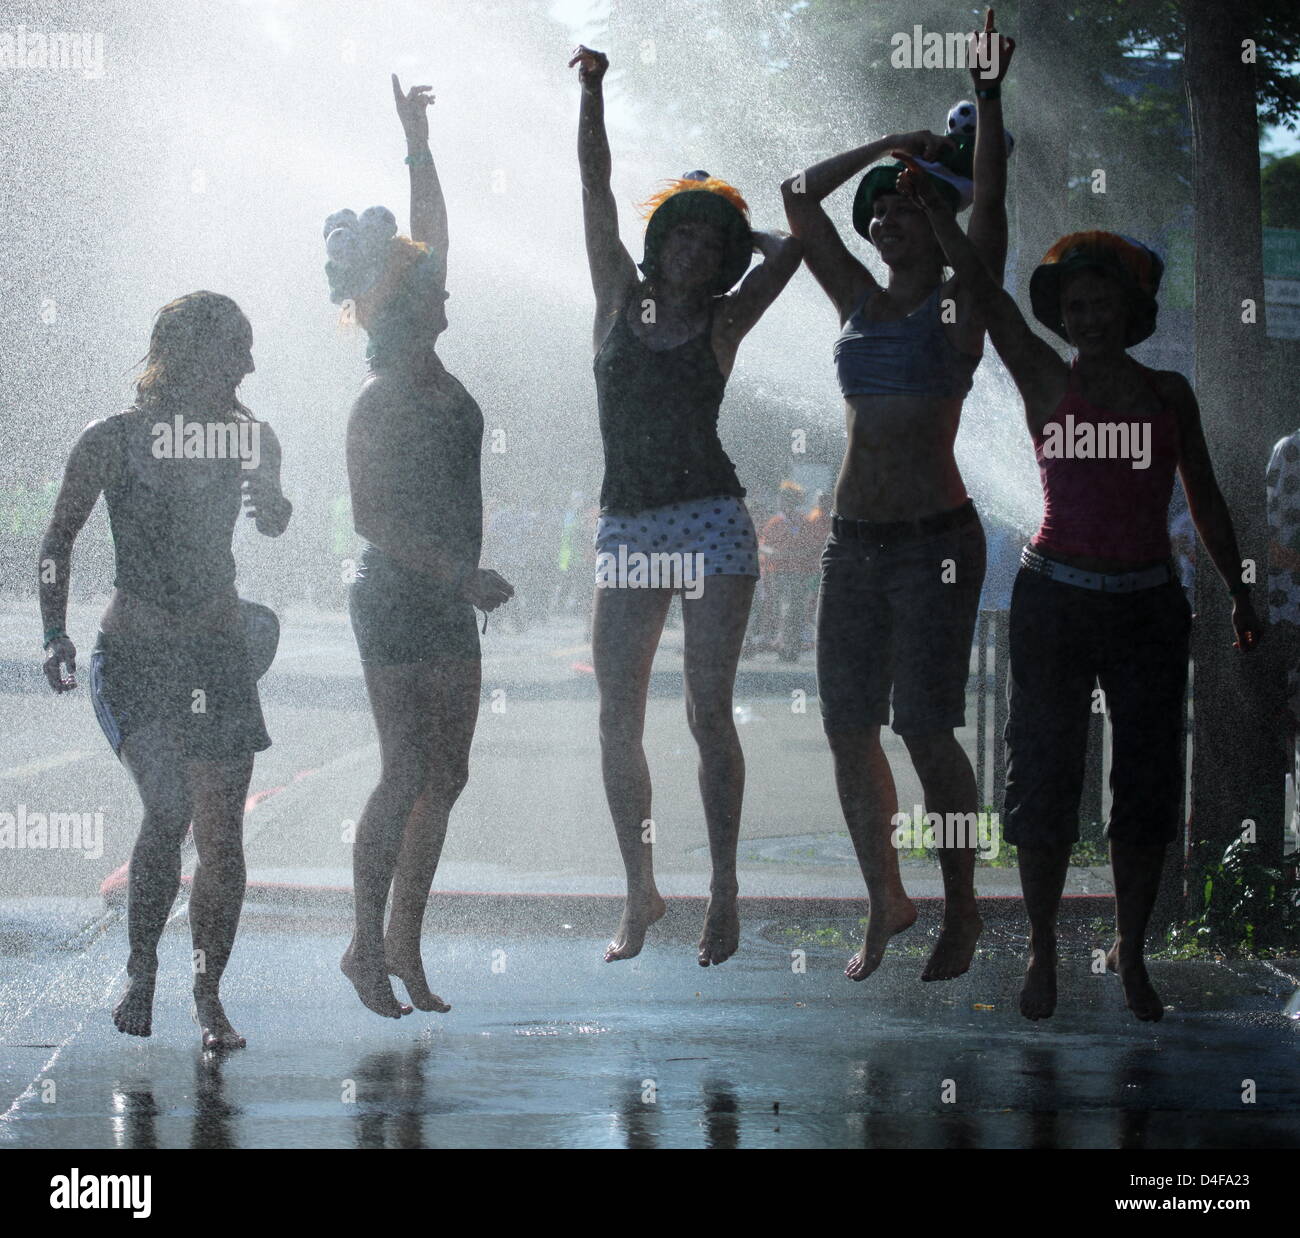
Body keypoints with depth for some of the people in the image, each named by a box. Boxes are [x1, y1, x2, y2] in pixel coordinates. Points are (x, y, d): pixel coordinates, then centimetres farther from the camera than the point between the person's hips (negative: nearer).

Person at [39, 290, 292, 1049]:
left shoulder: (249, 438, 5)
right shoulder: (115, 441, -4)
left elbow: (275, 524, -1)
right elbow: (60, 539, 5)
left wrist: (264, 488, -23)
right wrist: (55, 636, -3)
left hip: (220, 657, 3)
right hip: (133, 656, -3)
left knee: (220, 833, -1)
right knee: (167, 804, -20)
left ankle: (209, 995, 12)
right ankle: (141, 971, -2)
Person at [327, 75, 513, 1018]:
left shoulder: (434, 375, 7)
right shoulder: (380, 405, -14)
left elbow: (431, 238, 16)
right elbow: (373, 518, -18)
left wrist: (419, 147, 16)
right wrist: (462, 575, -21)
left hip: (447, 603, 8)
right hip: (396, 603, -8)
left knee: (444, 777, 8)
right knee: (407, 778, -6)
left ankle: (405, 941, 14)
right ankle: (370, 944, 3)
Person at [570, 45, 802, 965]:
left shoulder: (723, 322, 6)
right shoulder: (621, 298, 10)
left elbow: (796, 242, 3)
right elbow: (596, 185, 8)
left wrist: (734, 228, 15)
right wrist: (592, 92, 2)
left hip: (711, 525, -2)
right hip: (627, 533, 3)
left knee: (708, 711, -6)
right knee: (618, 719, 0)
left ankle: (724, 892, 2)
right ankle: (640, 892, 11)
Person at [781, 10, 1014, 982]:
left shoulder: (961, 304, 0)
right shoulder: (861, 303, 14)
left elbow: (990, 205, -14)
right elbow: (799, 198, 18)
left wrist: (988, 100, -21)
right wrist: (885, 146, 16)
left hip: (934, 536, -6)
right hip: (855, 536, 6)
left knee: (926, 728, -7)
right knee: (849, 726, 3)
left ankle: (962, 909, 5)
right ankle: (886, 900, 16)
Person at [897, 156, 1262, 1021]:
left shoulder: (1169, 394, 6)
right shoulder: (1046, 384, 2)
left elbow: (1206, 501, 13)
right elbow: (984, 289, -6)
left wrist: (1240, 596, 14)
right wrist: (931, 205, -13)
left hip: (1148, 607, 1)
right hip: (1054, 601, -1)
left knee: (1147, 783, 3)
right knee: (1044, 778, -1)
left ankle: (1132, 953, 15)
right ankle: (1043, 951, 11)